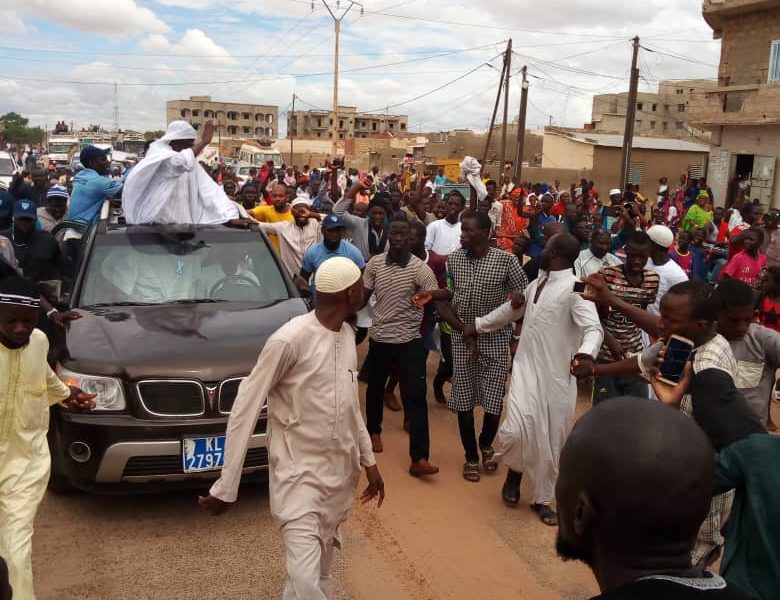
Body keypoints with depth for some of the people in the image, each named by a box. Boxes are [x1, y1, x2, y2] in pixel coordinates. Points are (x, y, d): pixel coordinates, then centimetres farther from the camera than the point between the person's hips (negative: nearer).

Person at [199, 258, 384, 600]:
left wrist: (369, 461, 19)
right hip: (299, 476, -7)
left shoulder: (347, 335, 5)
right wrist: (226, 486, -14)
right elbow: (245, 409, -15)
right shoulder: (290, 340, -19)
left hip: (340, 474, 7)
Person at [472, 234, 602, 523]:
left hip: (556, 376, -4)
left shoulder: (574, 288, -13)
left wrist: (586, 352, -47)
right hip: (526, 368, 4)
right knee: (517, 429, -12)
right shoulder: (537, 283, 11)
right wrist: (476, 326, 29)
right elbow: (509, 310, 25)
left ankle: (542, 499, 27)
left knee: (549, 441, 7)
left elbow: (593, 326, -26)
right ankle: (514, 472, 20)